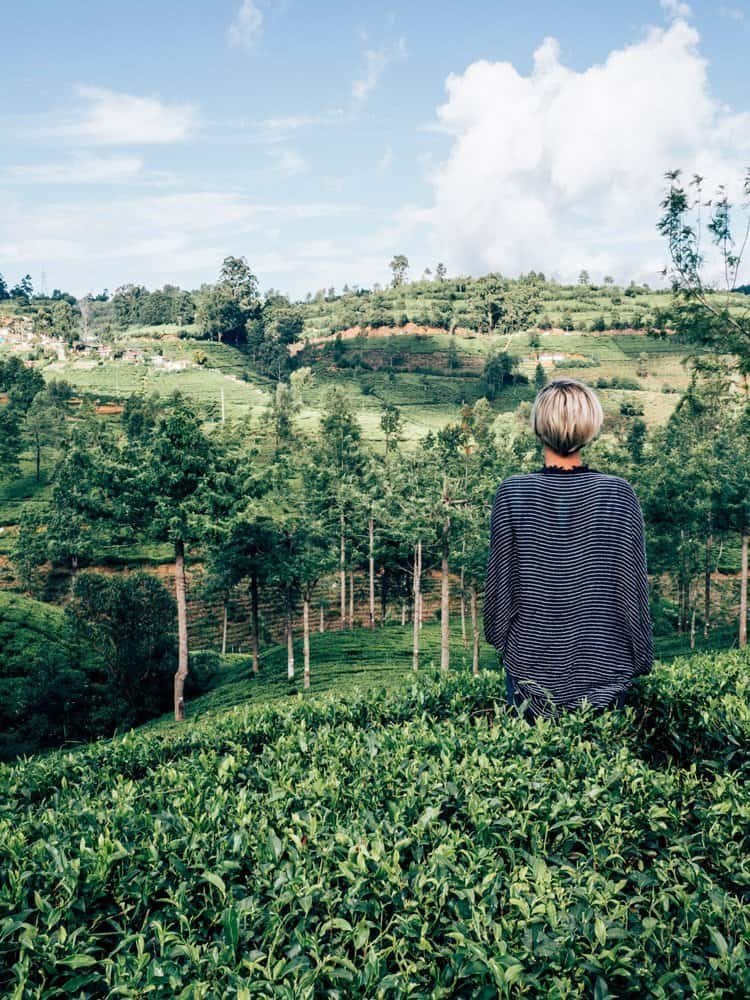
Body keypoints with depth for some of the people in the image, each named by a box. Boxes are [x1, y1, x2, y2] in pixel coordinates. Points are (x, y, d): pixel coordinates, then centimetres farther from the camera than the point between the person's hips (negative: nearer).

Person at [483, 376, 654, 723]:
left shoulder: (512, 493, -14)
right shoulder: (618, 493, -13)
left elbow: (498, 579, -6)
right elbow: (634, 584, -7)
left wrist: (498, 636, 11)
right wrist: (642, 657, 7)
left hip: (530, 665, 0)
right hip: (604, 666, 0)